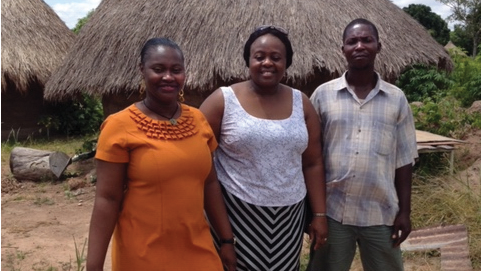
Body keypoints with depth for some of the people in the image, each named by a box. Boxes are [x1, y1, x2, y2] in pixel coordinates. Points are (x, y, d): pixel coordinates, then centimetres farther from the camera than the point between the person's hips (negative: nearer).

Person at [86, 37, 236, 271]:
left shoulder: (197, 120, 1)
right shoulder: (120, 126, -13)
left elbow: (209, 184, 7)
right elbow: (107, 200, -12)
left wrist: (227, 239, 9)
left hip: (197, 249, 4)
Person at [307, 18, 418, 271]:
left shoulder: (396, 98, 1)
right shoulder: (323, 94, -2)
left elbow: (404, 160, 4)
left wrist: (404, 211, 2)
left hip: (381, 212, 1)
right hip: (331, 210, 0)